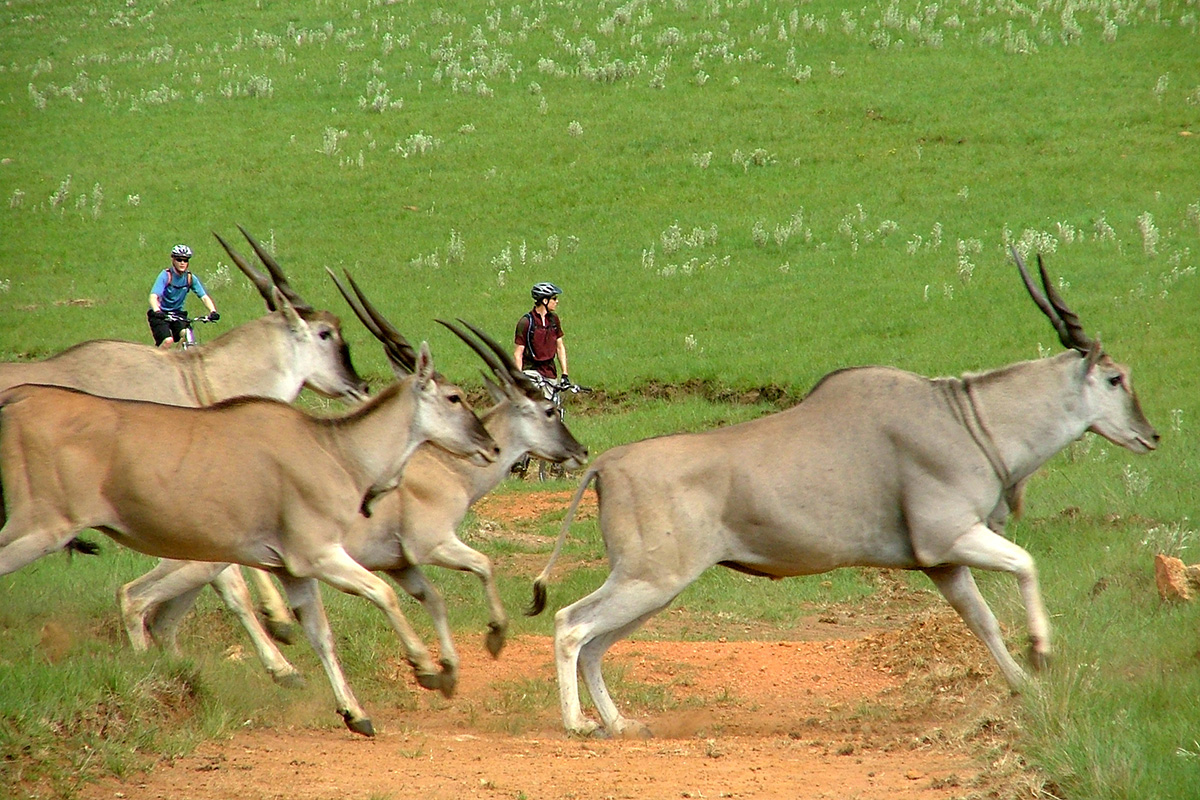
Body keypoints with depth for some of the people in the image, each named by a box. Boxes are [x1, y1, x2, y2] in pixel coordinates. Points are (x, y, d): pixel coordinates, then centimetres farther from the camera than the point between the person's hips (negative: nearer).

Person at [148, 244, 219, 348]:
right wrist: (157, 311, -49)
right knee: (168, 341, -25)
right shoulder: (166, 275, -18)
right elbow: (153, 297, -30)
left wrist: (212, 311, -29)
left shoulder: (190, 278, -5)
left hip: (177, 314, 4)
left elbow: (204, 297, -10)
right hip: (160, 314, -4)